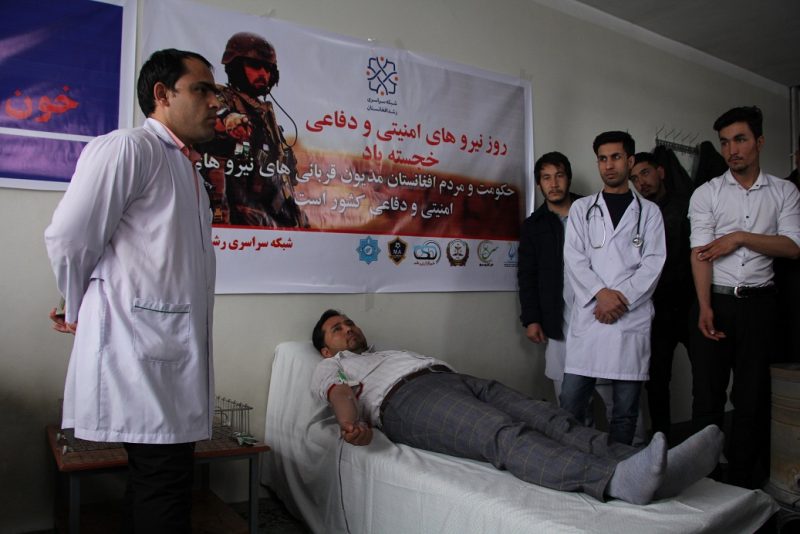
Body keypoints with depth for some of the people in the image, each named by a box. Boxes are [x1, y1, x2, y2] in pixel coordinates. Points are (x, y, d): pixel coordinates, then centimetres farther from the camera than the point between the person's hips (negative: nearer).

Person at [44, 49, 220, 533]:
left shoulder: (185, 167, 20)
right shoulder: (126, 149, -9)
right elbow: (68, 240, -10)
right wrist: (81, 313, 5)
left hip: (176, 354, 9)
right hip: (140, 350, -8)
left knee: (162, 488, 16)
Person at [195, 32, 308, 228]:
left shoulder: (266, 113, 22)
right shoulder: (222, 105, -3)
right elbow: (211, 166, -15)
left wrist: (297, 216, 19)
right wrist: (220, 216, -23)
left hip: (279, 217, 8)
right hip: (244, 220, -8)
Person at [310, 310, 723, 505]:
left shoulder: (392, 351, 44)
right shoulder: (330, 366, 28)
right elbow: (339, 394, 3)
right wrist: (352, 423, -22)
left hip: (455, 378, 7)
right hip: (406, 399, -7)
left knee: (548, 418, -20)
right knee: (506, 436, -35)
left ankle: (641, 467, -39)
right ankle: (617, 480, -57)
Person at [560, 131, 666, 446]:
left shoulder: (649, 212, 13)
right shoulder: (581, 208, 14)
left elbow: (653, 263, 2)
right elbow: (573, 258, 2)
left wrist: (622, 297, -11)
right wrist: (601, 292, -12)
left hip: (633, 317, 0)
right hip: (589, 314, 0)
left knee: (626, 410, 5)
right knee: (570, 403, -2)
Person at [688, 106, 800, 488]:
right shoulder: (706, 194, 3)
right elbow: (700, 254, -7)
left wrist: (740, 237, -13)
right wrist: (705, 307, -17)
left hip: (758, 302, 1)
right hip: (716, 301, -1)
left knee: (752, 395, 7)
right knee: (707, 392, 3)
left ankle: (745, 481, 19)